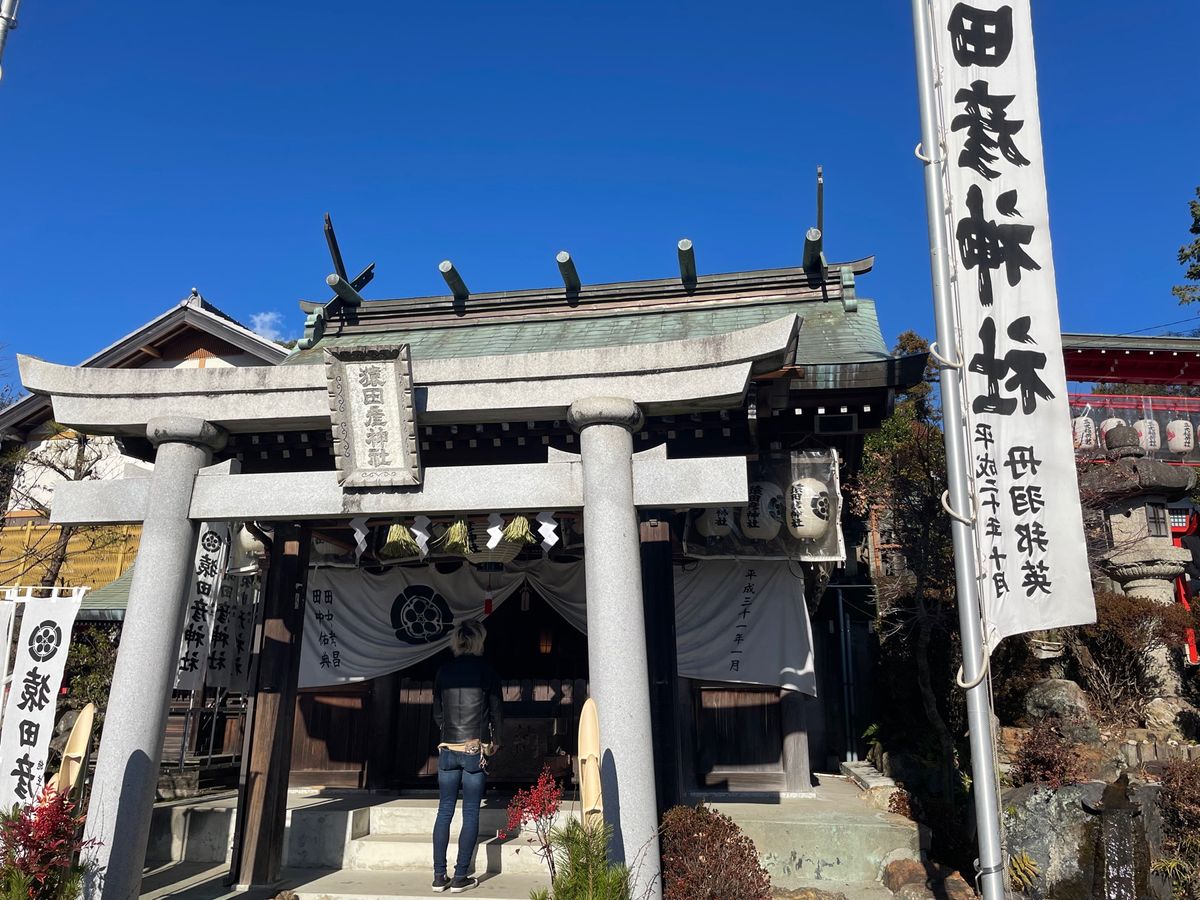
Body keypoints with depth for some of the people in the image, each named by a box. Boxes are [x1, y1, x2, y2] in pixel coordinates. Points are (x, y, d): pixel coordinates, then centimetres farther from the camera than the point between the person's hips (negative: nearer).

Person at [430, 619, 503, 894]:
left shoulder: (443, 672, 4)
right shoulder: (486, 671, -5)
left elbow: (437, 713, 11)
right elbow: (496, 712, 0)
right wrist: (494, 741, 16)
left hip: (447, 750, 3)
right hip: (476, 751, -3)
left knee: (444, 811, 10)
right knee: (470, 814, 3)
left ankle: (439, 877, 12)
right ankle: (460, 878, 6)